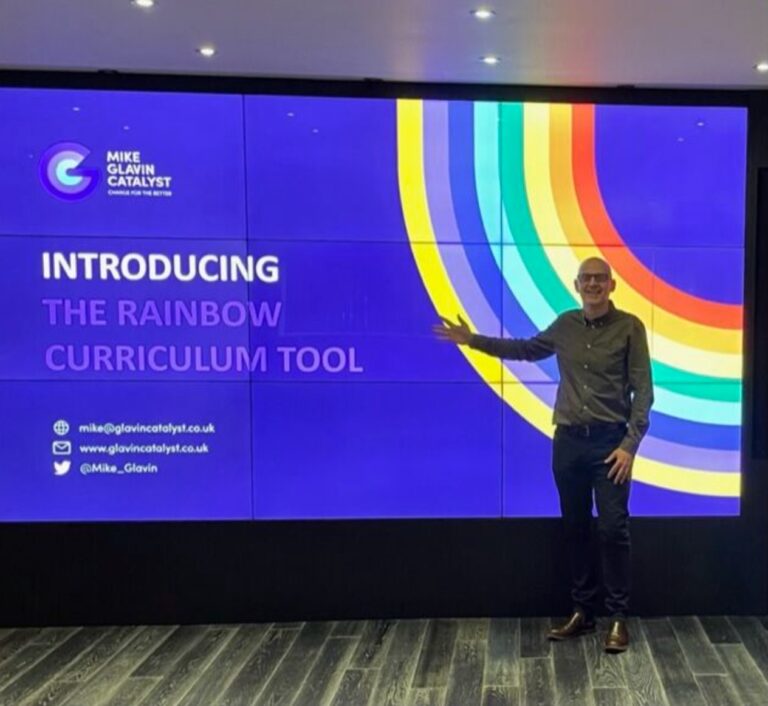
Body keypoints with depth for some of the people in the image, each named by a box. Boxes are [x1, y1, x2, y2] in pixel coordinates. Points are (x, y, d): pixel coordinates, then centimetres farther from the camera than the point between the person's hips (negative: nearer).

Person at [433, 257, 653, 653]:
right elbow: (526, 349, 24)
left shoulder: (629, 327, -6)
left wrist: (629, 444, -15)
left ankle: (618, 617, 9)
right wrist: (473, 340, 21)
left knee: (612, 529, -3)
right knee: (574, 528, 10)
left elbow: (643, 391, -7)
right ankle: (582, 611, 21)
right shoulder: (565, 326, 7)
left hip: (610, 442, -4)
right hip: (568, 441, 4)